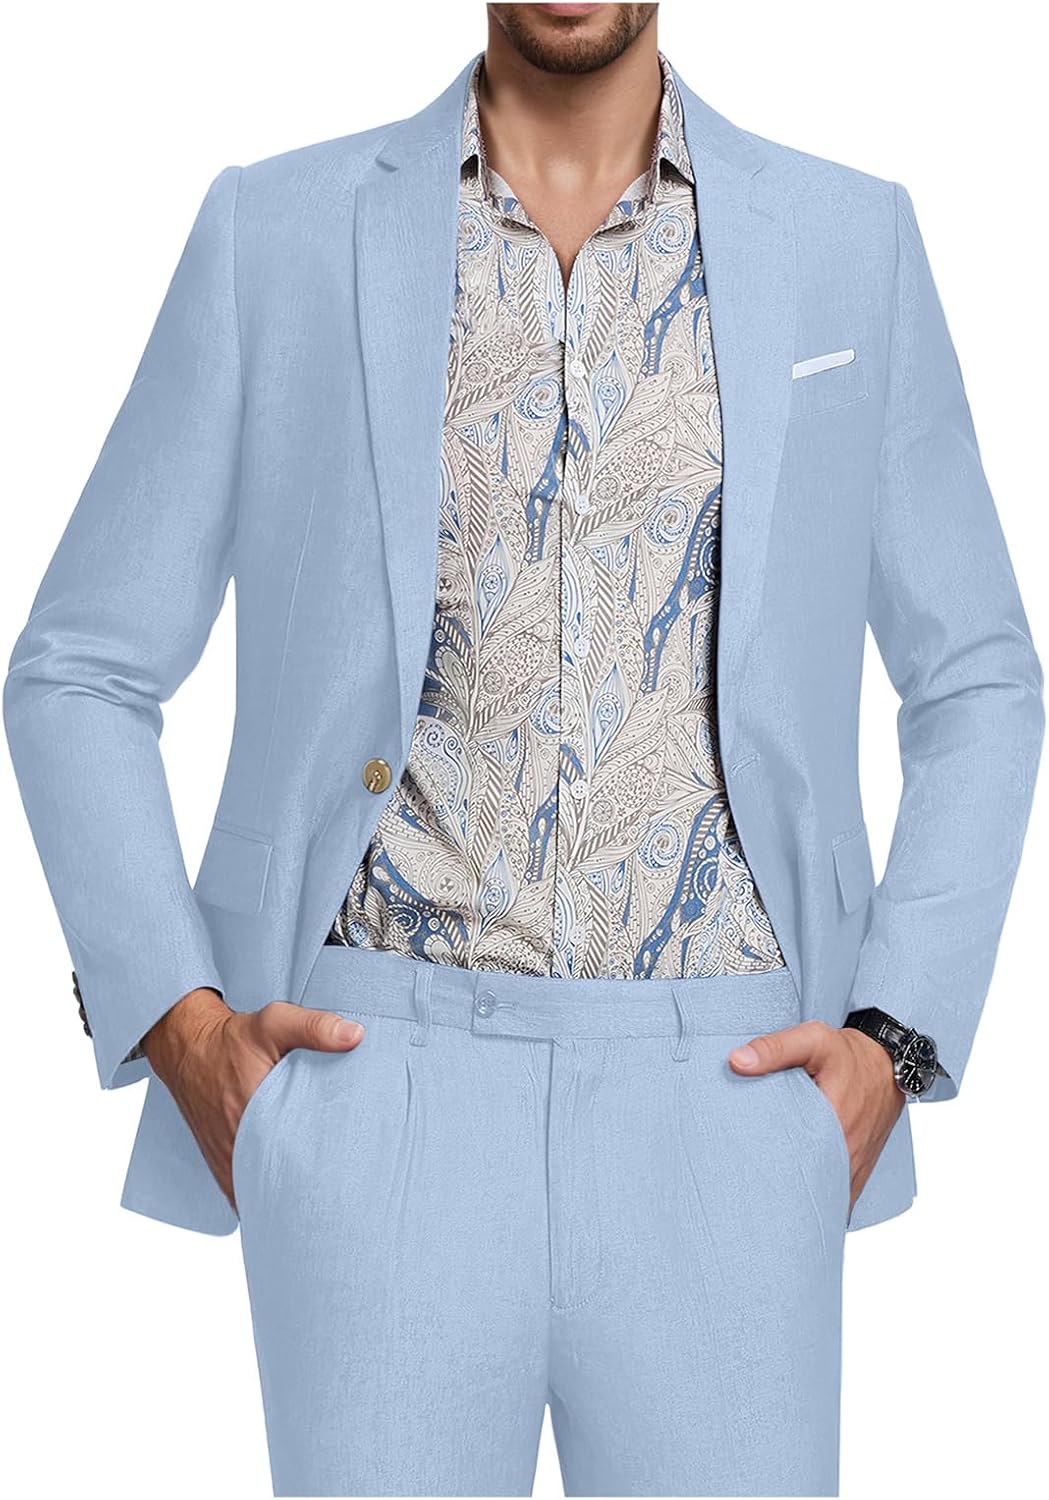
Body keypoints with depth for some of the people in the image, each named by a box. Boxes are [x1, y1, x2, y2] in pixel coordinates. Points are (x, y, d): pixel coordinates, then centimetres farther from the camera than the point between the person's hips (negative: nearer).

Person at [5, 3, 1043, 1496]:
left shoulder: (853, 241, 8)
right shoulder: (275, 231, 5)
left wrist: (896, 1037, 0)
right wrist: (175, 1022, -5)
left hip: (714, 1098, 1)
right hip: (386, 1086, -1)